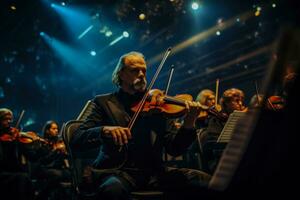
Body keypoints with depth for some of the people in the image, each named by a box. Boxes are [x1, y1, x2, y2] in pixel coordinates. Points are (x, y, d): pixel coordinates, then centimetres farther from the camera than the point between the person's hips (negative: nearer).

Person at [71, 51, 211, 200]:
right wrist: (104, 130, -25)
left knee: (205, 181, -17)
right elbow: (76, 141, -5)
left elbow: (173, 149, 5)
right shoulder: (105, 102, 6)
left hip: (154, 171, 3)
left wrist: (188, 124, -14)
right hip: (118, 172, -3)